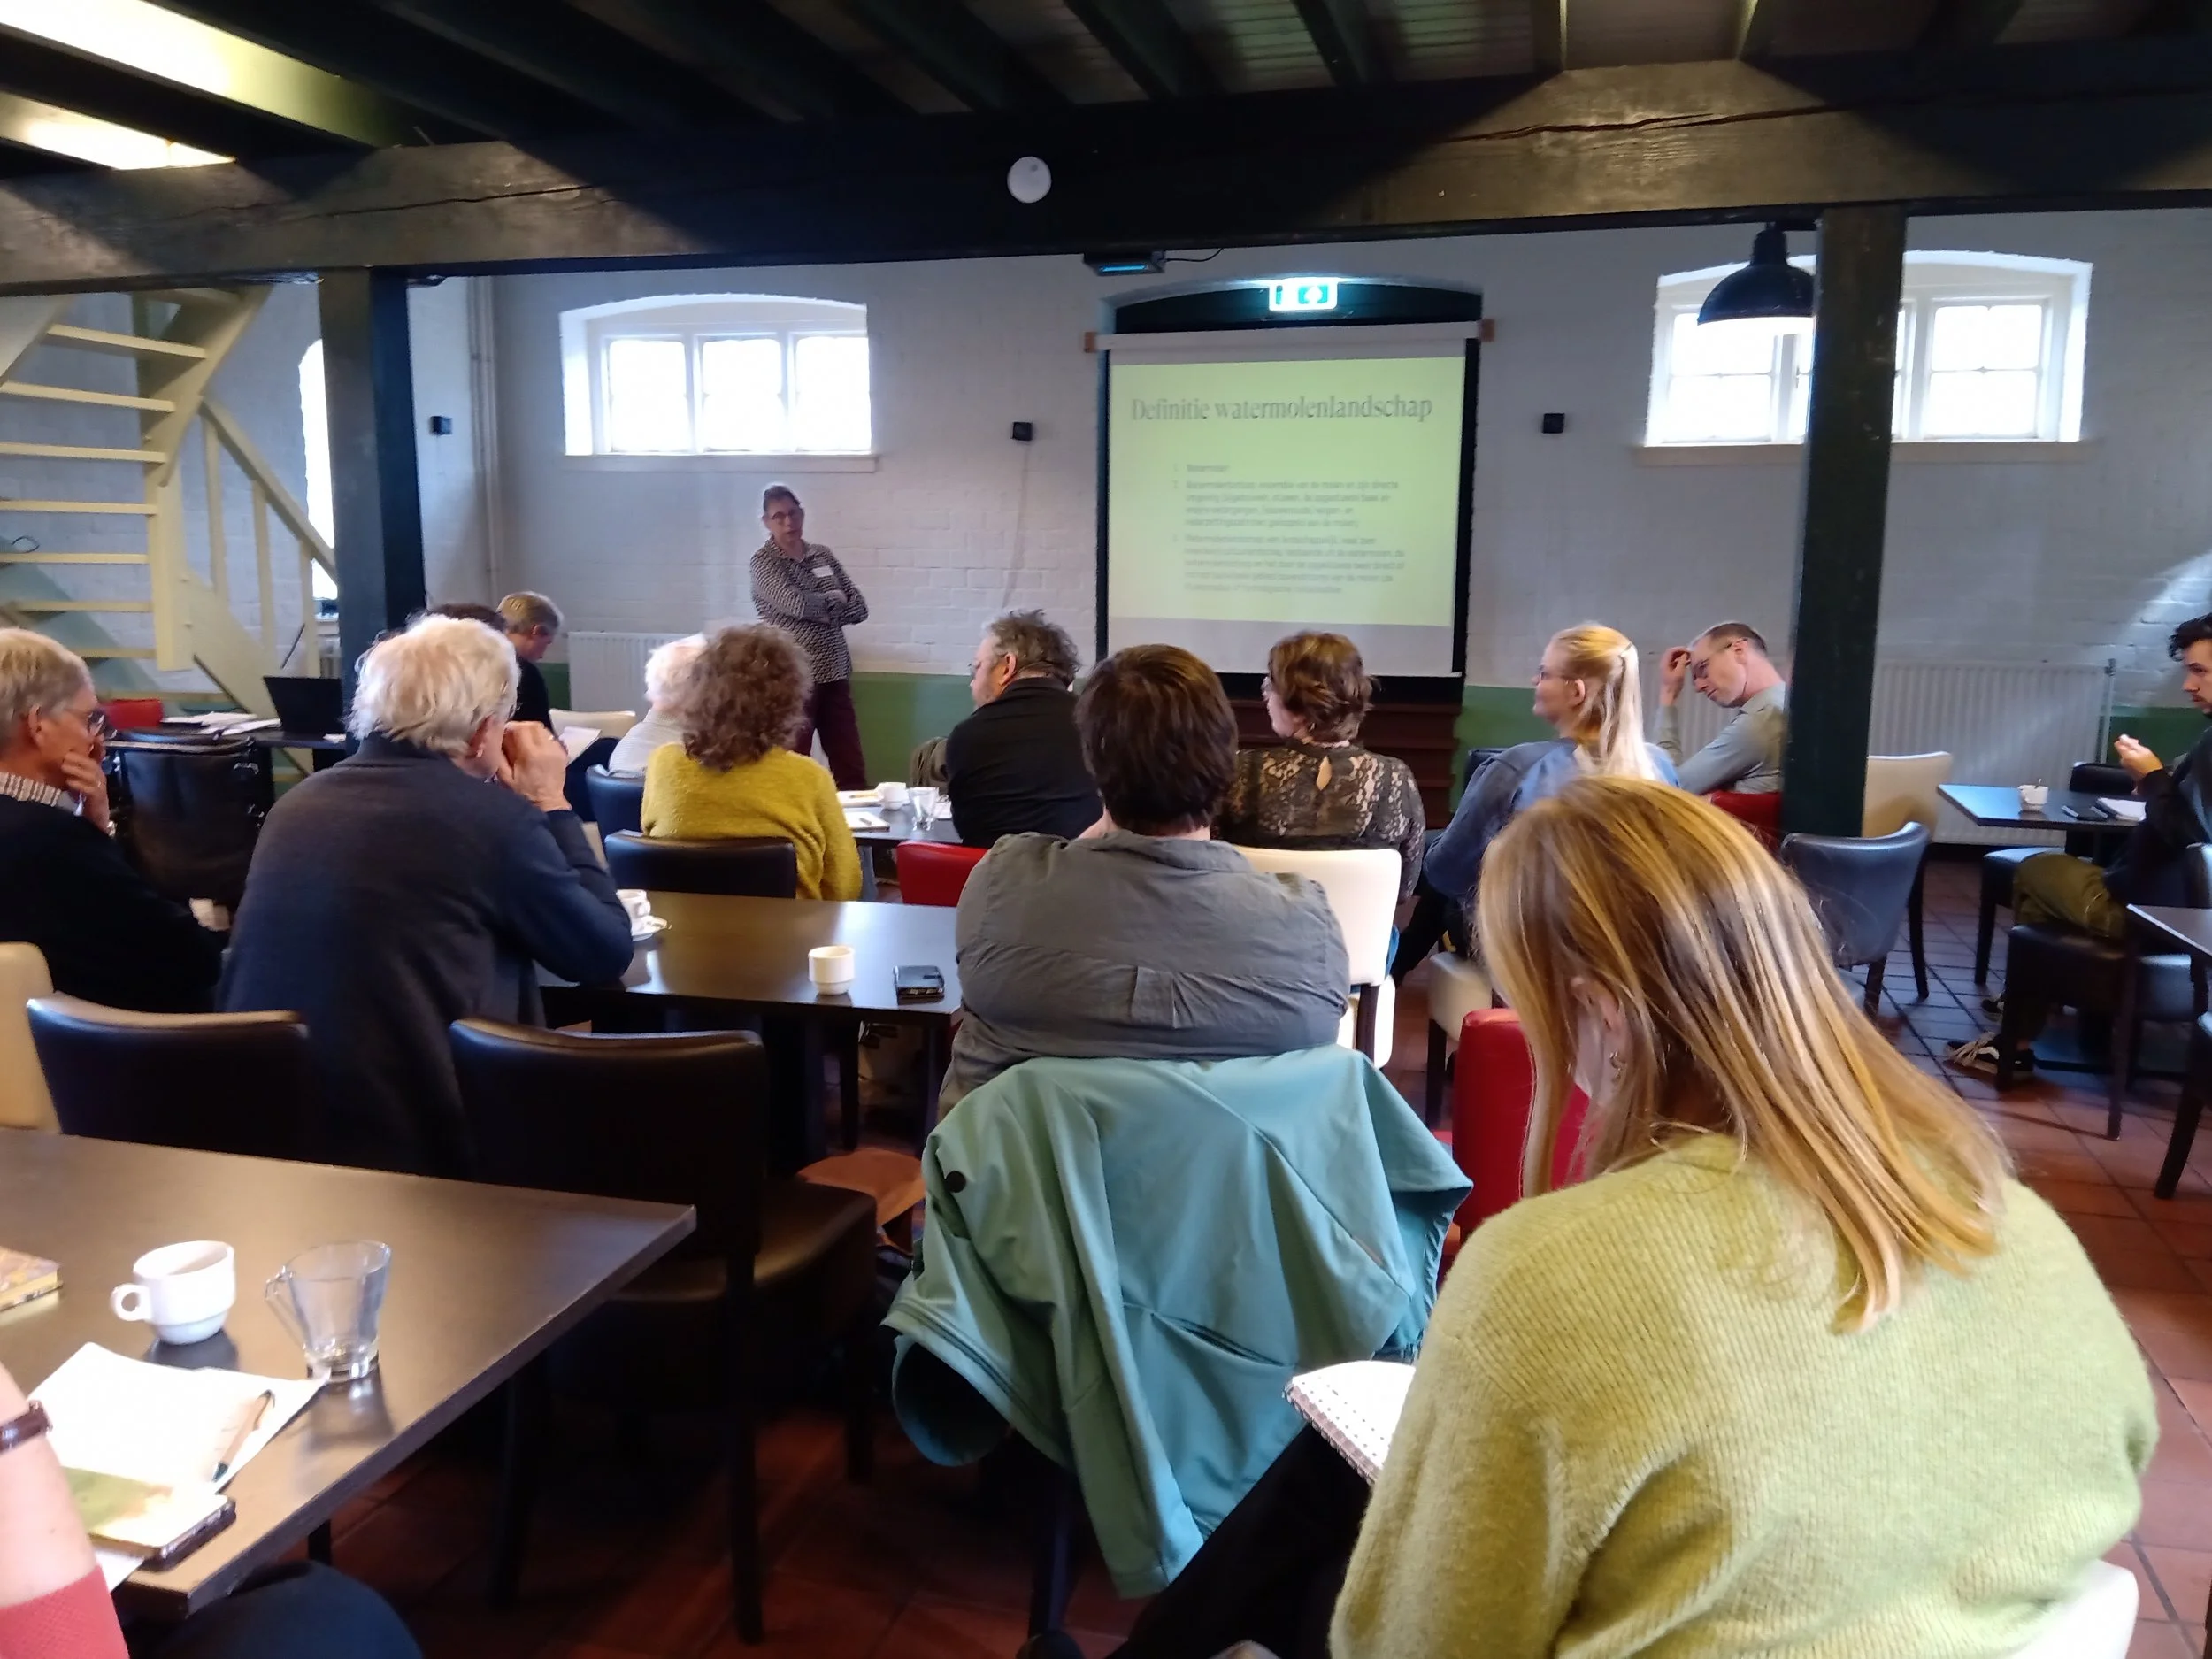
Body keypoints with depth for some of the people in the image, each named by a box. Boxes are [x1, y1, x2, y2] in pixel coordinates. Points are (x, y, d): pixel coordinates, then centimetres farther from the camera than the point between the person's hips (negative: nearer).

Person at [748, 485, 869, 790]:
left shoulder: (822, 554, 12)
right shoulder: (763, 561, -4)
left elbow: (859, 608, 5)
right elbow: (797, 604, -20)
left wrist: (819, 608, -9)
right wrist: (834, 601, -3)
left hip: (835, 674, 5)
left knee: (852, 767, 6)